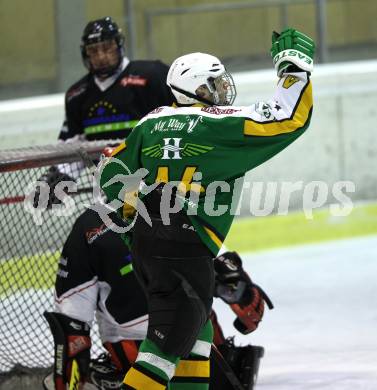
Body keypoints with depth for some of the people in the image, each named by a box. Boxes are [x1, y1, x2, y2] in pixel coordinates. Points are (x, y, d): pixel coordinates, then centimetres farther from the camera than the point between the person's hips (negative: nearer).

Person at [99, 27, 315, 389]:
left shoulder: (153, 121, 11)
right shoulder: (221, 123, -8)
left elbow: (111, 173, 17)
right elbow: (290, 120, -11)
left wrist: (135, 211, 30)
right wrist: (295, 65, -1)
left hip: (145, 241, 8)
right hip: (186, 248, -8)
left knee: (195, 324, 22)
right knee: (169, 342, -7)